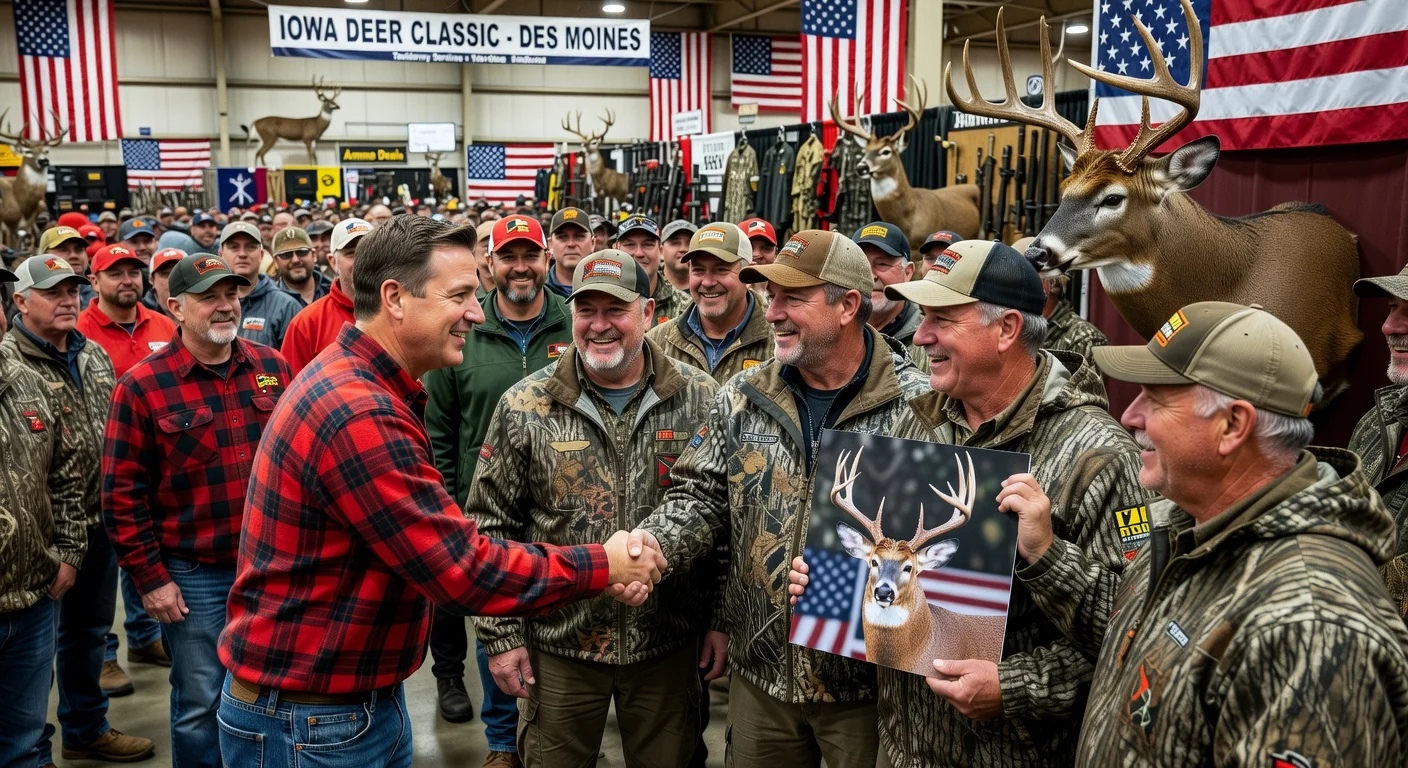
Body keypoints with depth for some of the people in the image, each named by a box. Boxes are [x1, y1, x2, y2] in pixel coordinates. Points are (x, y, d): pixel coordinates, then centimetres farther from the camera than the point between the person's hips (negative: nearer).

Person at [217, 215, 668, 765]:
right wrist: (604, 566, -15)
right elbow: (465, 570, -26)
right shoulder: (358, 414, -26)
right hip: (308, 723, -9)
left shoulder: (354, 385, 8)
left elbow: (445, 550, 5)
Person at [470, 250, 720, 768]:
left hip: (671, 646, 1)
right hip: (558, 645, 0)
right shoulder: (525, 406, -5)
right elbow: (491, 524, -1)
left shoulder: (701, 399, -4)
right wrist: (500, 633, -3)